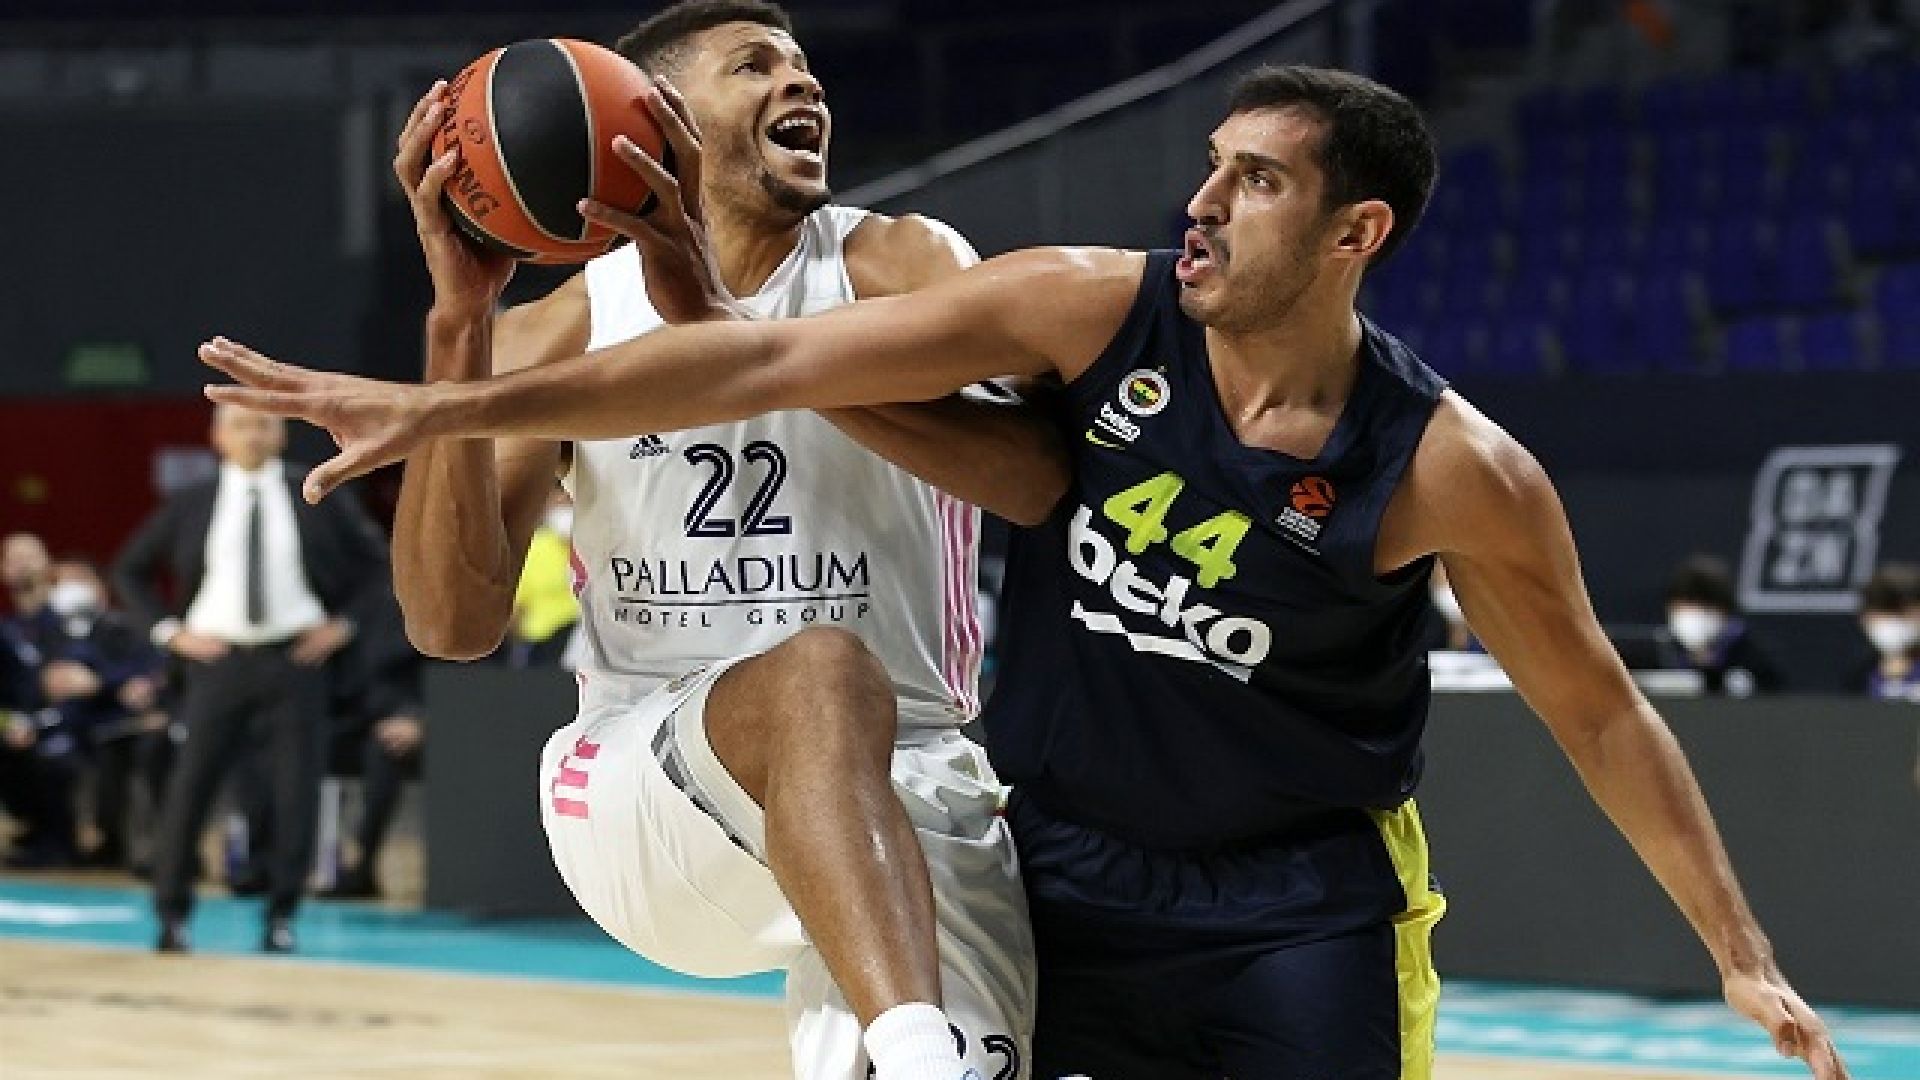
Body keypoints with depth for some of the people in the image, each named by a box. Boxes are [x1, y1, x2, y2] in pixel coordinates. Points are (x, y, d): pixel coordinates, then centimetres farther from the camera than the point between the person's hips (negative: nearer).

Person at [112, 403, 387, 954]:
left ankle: (281, 916, 9)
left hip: (295, 659, 0)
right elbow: (130, 569, 13)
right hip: (219, 660, 0)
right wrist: (169, 630, 2)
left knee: (297, 793, -2)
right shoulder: (192, 505, 4)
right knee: (190, 789, -4)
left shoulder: (315, 499, 3)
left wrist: (341, 621, 2)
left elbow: (375, 561, 12)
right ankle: (171, 914, 8)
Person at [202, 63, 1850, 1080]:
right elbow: (780, 363, -16)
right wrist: (458, 409, -19)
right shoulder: (1098, 313, -13)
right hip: (1069, 881, 2)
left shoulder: (1451, 471, -16)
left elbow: (1598, 712, -3)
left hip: (1304, 915, -2)